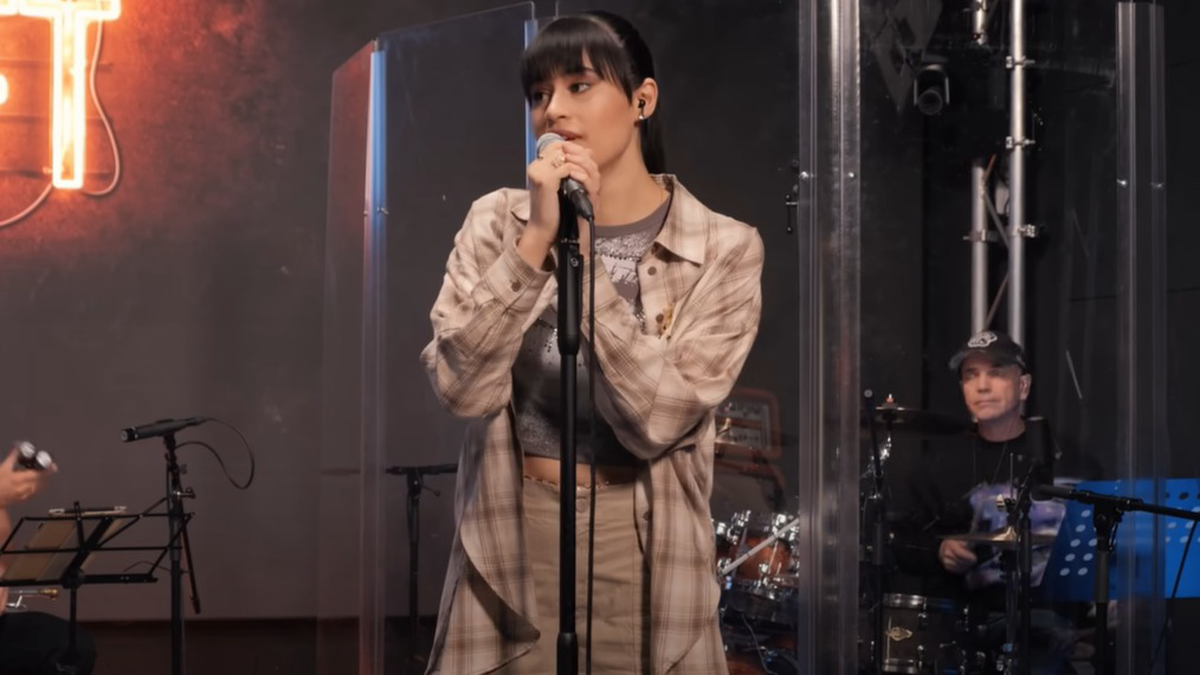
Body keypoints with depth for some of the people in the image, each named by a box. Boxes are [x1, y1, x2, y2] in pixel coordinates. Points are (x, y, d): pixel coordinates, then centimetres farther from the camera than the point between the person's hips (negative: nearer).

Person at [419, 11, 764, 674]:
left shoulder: (723, 251, -4)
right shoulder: (497, 223, 2)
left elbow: (655, 419, -16)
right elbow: (461, 387, -11)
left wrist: (580, 253, -18)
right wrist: (537, 239, -18)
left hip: (643, 559, -1)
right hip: (510, 551, 2)